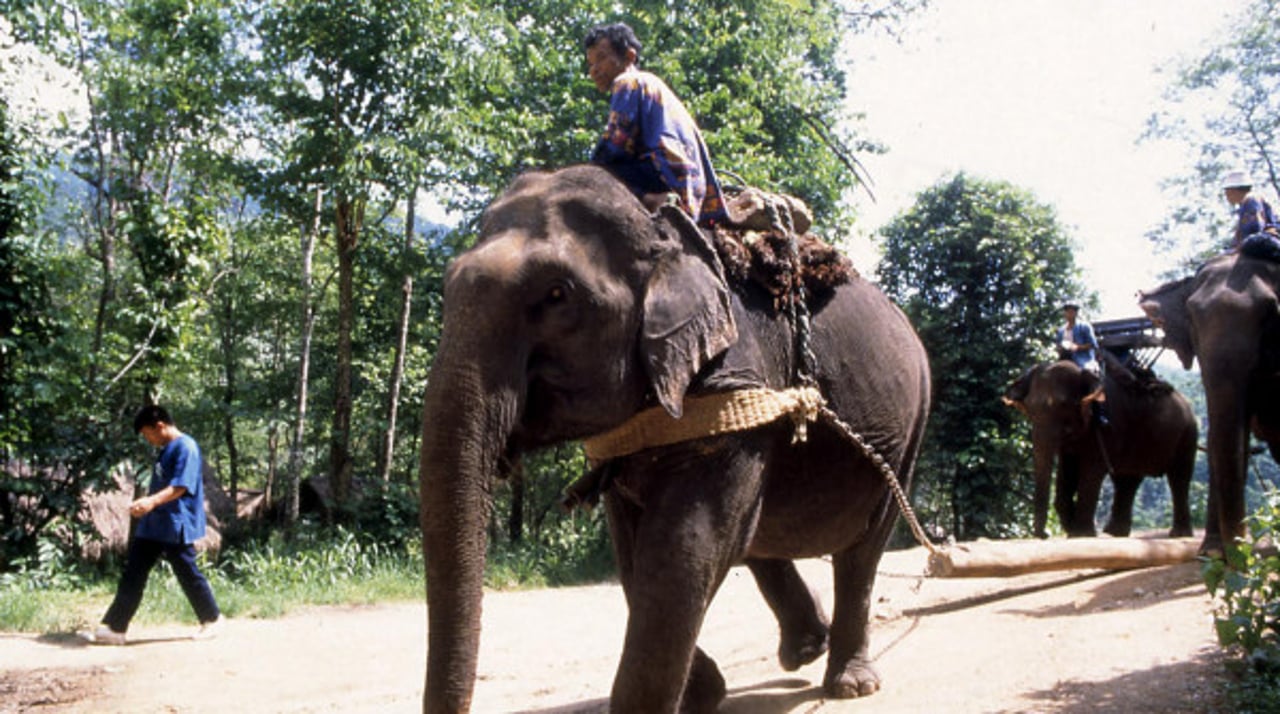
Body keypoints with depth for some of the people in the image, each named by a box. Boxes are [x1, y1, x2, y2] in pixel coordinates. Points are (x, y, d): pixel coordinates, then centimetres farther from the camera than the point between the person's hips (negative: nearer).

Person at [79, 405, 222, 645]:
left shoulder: (186, 447, -15)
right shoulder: (165, 450, 15)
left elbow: (181, 486, -24)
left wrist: (152, 501, -35)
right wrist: (144, 503, 20)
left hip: (176, 527, -9)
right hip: (152, 526, 9)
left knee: (188, 575, 3)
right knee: (132, 575, 5)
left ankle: (212, 619, 21)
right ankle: (114, 628, 6)